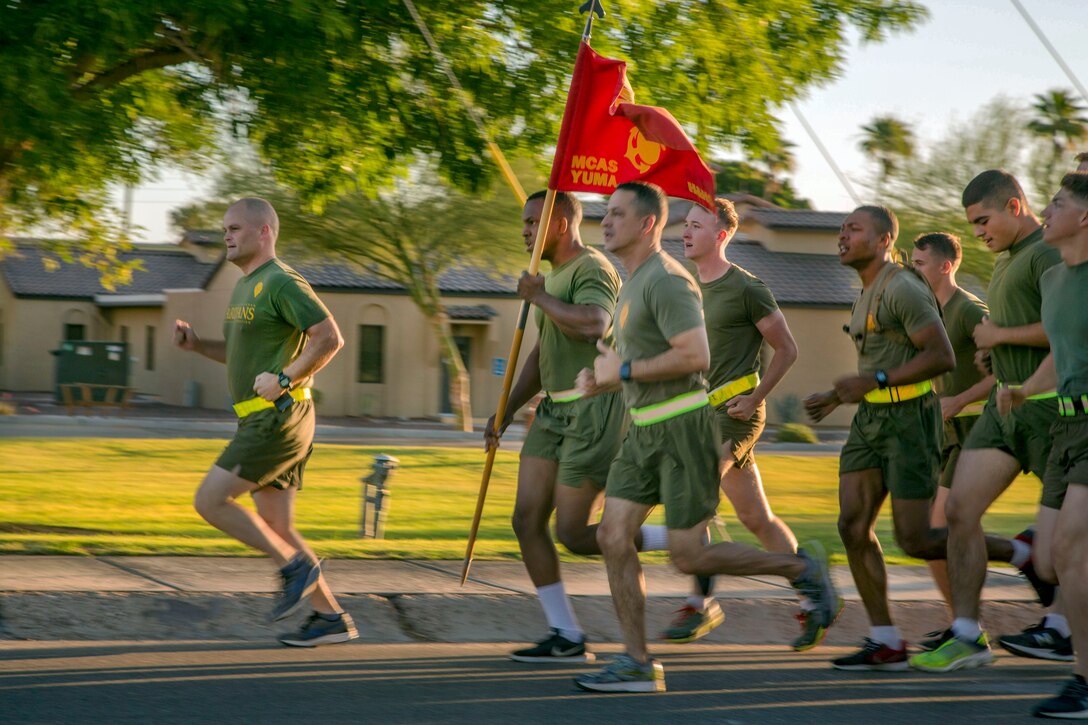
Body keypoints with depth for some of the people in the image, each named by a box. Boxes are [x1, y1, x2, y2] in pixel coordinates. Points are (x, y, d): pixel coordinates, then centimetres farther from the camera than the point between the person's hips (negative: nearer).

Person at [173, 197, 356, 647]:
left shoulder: (282, 283, -12)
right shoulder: (245, 287, 19)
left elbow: (330, 338, -20)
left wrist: (285, 379, -20)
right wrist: (196, 344, 14)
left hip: (279, 419, -10)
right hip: (263, 421, 10)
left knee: (210, 501, -12)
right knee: (274, 527, 9)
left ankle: (296, 565, -4)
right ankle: (332, 618, 11)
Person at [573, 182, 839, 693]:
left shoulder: (666, 280, -16)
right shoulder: (633, 282, 16)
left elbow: (696, 356, -26)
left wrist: (624, 370, -18)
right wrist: (603, 380, 9)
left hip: (683, 426, -10)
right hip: (646, 428, 10)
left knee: (688, 555, -7)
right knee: (613, 536, 0)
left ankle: (801, 569, 12)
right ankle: (637, 665, 3)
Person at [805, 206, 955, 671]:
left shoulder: (903, 289, -14)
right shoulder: (866, 293, 16)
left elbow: (942, 357, -20)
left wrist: (873, 381, -23)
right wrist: (835, 397, 18)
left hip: (910, 418, -9)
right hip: (871, 419, 9)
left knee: (914, 540, -7)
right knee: (853, 526, -3)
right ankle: (885, 643, 1)